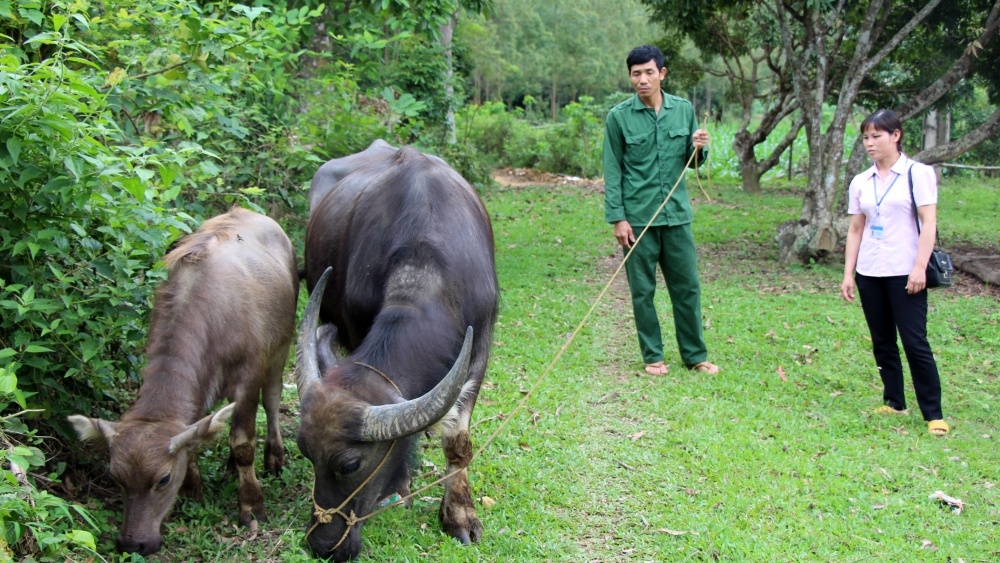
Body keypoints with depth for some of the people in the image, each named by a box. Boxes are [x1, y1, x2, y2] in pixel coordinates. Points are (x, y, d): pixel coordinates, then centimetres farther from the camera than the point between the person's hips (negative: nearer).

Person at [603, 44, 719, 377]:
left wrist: (699, 149, -9)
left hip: (677, 214, 3)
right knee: (643, 290, 5)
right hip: (638, 217, -3)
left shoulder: (684, 110, 5)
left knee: (687, 286, 8)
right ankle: (653, 356, 18)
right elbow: (612, 170, -3)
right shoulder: (619, 116, -4)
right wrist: (617, 218, -8)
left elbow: (691, 161, 14)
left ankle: (695, 355, 20)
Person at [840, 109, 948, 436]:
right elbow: (856, 229, 12)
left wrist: (920, 268, -17)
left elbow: (929, 223, -9)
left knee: (915, 342, -7)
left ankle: (933, 414, -1)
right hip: (869, 274, 5)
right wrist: (848, 274, 6)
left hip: (904, 273, -5)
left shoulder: (917, 174, -4)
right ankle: (894, 403, 20)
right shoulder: (861, 182, 10)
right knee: (882, 343, 9)